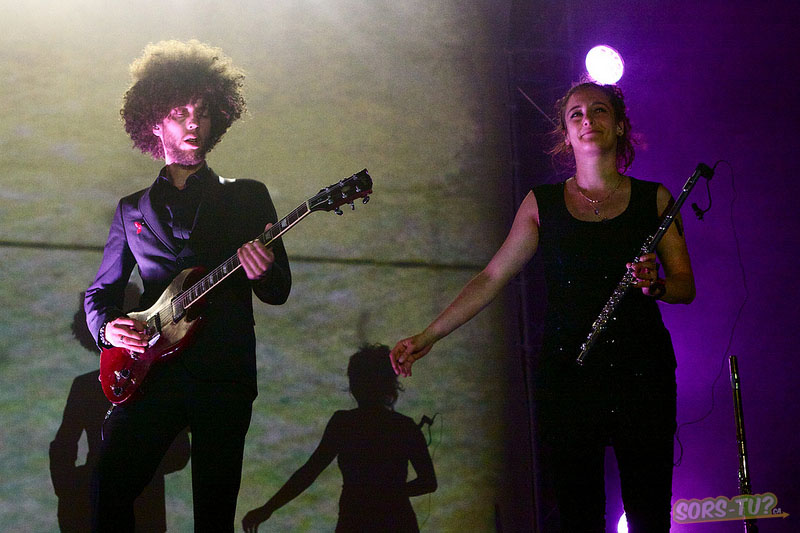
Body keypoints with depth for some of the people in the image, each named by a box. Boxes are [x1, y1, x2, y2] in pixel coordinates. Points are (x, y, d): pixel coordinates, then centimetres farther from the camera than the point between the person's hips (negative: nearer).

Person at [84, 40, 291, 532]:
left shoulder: (248, 197, 13)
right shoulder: (133, 209, 18)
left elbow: (279, 292, 9)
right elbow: (101, 291, 21)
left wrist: (262, 273, -15)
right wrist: (107, 327, -2)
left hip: (225, 375, -1)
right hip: (151, 371, 1)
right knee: (111, 488, -15)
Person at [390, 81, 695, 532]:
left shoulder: (654, 199, 9)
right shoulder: (542, 204, 9)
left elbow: (686, 288, 10)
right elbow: (491, 279, 10)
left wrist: (656, 284, -13)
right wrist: (428, 336, 5)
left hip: (642, 374, 0)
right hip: (566, 374, 0)